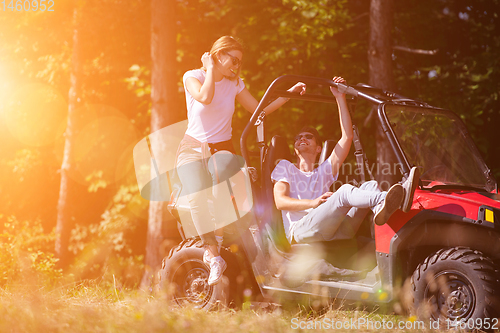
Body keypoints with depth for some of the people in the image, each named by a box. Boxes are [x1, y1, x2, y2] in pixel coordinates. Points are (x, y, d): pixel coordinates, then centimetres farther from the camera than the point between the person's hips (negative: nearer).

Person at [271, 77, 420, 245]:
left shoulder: (324, 171, 36)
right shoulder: (285, 167, 26)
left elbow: (347, 136, 25)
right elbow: (280, 201, 6)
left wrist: (340, 98, 19)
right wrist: (313, 203, -12)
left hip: (333, 233, 5)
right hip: (299, 232, -4)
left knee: (370, 185, -17)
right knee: (345, 191, -31)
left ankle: (381, 210, -55)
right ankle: (385, 199, -61)